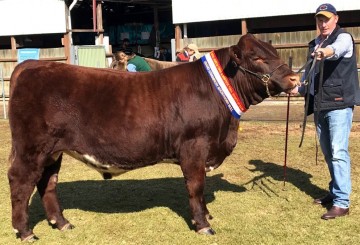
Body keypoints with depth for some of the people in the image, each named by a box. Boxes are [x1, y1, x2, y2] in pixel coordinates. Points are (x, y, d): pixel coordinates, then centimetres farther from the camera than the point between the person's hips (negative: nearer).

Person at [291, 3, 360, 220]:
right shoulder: (315, 44, 16)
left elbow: (337, 49, -31)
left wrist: (326, 52, -52)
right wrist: (299, 88, 8)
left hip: (339, 104, -7)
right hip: (320, 106, 7)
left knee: (338, 152, -12)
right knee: (328, 153, 15)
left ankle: (342, 203, -8)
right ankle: (335, 192, 29)